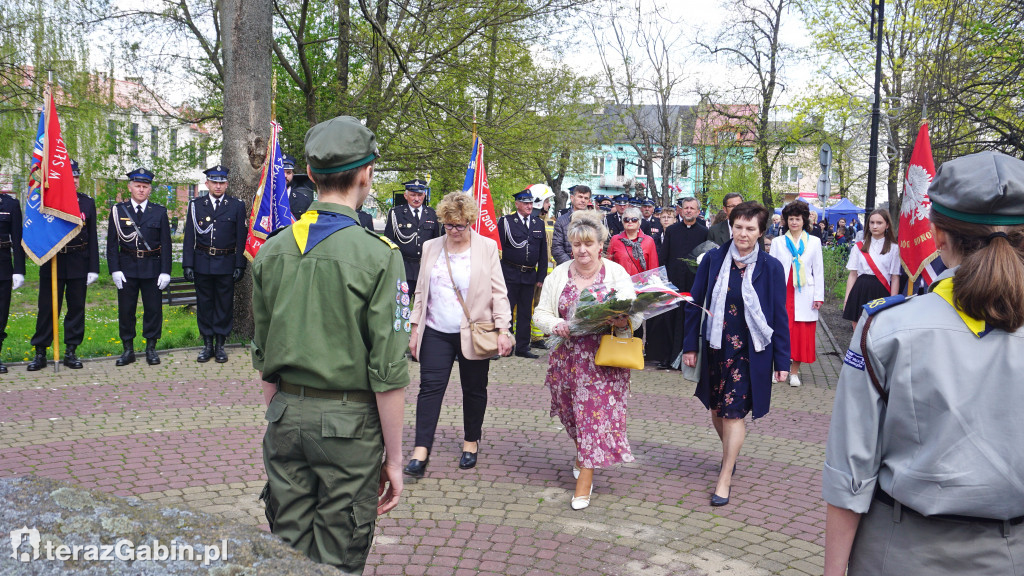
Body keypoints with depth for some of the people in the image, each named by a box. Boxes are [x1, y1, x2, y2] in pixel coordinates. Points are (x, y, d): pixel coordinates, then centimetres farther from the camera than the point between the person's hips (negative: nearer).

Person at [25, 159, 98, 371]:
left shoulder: (87, 203, 7)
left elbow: (92, 238, 6)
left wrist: (93, 268, 2)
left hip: (79, 264, 1)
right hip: (52, 263, -1)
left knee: (76, 307, 5)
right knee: (47, 308, 2)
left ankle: (71, 352, 14)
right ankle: (40, 353, 11)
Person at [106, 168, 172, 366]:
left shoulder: (159, 212, 5)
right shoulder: (118, 210, 4)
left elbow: (165, 243, 3)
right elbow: (112, 243, 3)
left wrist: (165, 271, -4)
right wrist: (114, 270, -6)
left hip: (152, 268, 0)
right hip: (127, 268, 0)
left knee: (153, 309, 3)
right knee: (126, 309, 4)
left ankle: (151, 348, 15)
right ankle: (128, 349, 15)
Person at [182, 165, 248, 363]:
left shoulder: (237, 206, 3)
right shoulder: (195, 205, 6)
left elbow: (241, 238, 1)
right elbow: (189, 237, 5)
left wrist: (240, 265, -5)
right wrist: (188, 264, -2)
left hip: (226, 264, -1)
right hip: (202, 263, 1)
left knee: (224, 304, 3)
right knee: (204, 304, 7)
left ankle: (220, 345, 13)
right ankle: (207, 345, 16)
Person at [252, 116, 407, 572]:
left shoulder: (272, 251, 3)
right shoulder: (379, 255, -13)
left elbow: (262, 356, 10)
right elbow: (388, 371, -14)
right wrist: (394, 458, -5)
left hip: (285, 416, 5)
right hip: (348, 423, -5)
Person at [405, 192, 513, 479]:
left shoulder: (487, 247, 0)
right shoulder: (431, 247, 9)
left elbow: (498, 292, -1)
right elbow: (421, 291, 13)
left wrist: (502, 330, -9)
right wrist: (415, 329, 9)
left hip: (473, 333, -2)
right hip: (436, 333, 2)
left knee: (474, 389, 9)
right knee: (430, 387, -6)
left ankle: (471, 442, 27)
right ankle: (421, 452, -5)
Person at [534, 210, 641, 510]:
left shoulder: (617, 274, -1)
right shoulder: (558, 275, 4)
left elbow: (635, 315, -4)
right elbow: (541, 313, 3)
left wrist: (623, 322, -27)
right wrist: (558, 325, -18)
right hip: (567, 355, 3)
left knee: (596, 412, -4)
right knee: (571, 411, 13)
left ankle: (584, 481, 4)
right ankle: (582, 453, 44)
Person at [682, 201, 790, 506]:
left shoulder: (771, 267, -6)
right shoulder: (713, 259, -2)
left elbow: (780, 317, -2)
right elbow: (695, 303, 3)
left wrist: (782, 360, -3)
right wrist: (690, 345, 1)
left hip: (749, 351, -3)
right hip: (715, 347, 3)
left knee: (734, 412, -4)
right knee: (716, 408, 14)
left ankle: (725, 479, 6)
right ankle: (730, 454, 41)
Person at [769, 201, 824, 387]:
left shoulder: (814, 242, 8)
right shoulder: (778, 242, 8)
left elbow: (818, 271, 8)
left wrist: (819, 296, 2)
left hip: (804, 295, 0)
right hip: (782, 293, 0)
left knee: (802, 334, 0)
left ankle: (794, 371, 8)